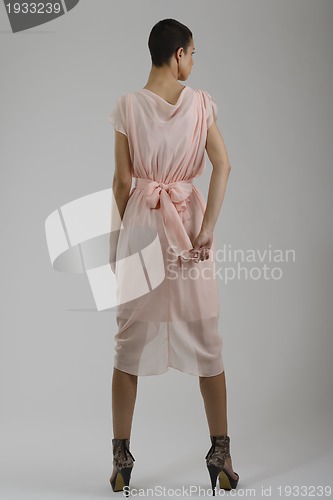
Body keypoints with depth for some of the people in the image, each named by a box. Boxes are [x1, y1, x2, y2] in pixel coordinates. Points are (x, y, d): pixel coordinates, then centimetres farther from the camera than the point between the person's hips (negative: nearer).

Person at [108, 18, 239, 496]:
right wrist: (207, 230, -10)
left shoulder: (128, 105, -3)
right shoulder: (201, 101, -2)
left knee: (131, 338, 8)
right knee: (206, 338, 9)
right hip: (190, 217, 0)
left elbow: (122, 179, -2)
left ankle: (121, 456, 15)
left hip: (141, 221, 0)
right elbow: (222, 165, -11)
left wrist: (125, 232, 9)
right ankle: (220, 451, 15)